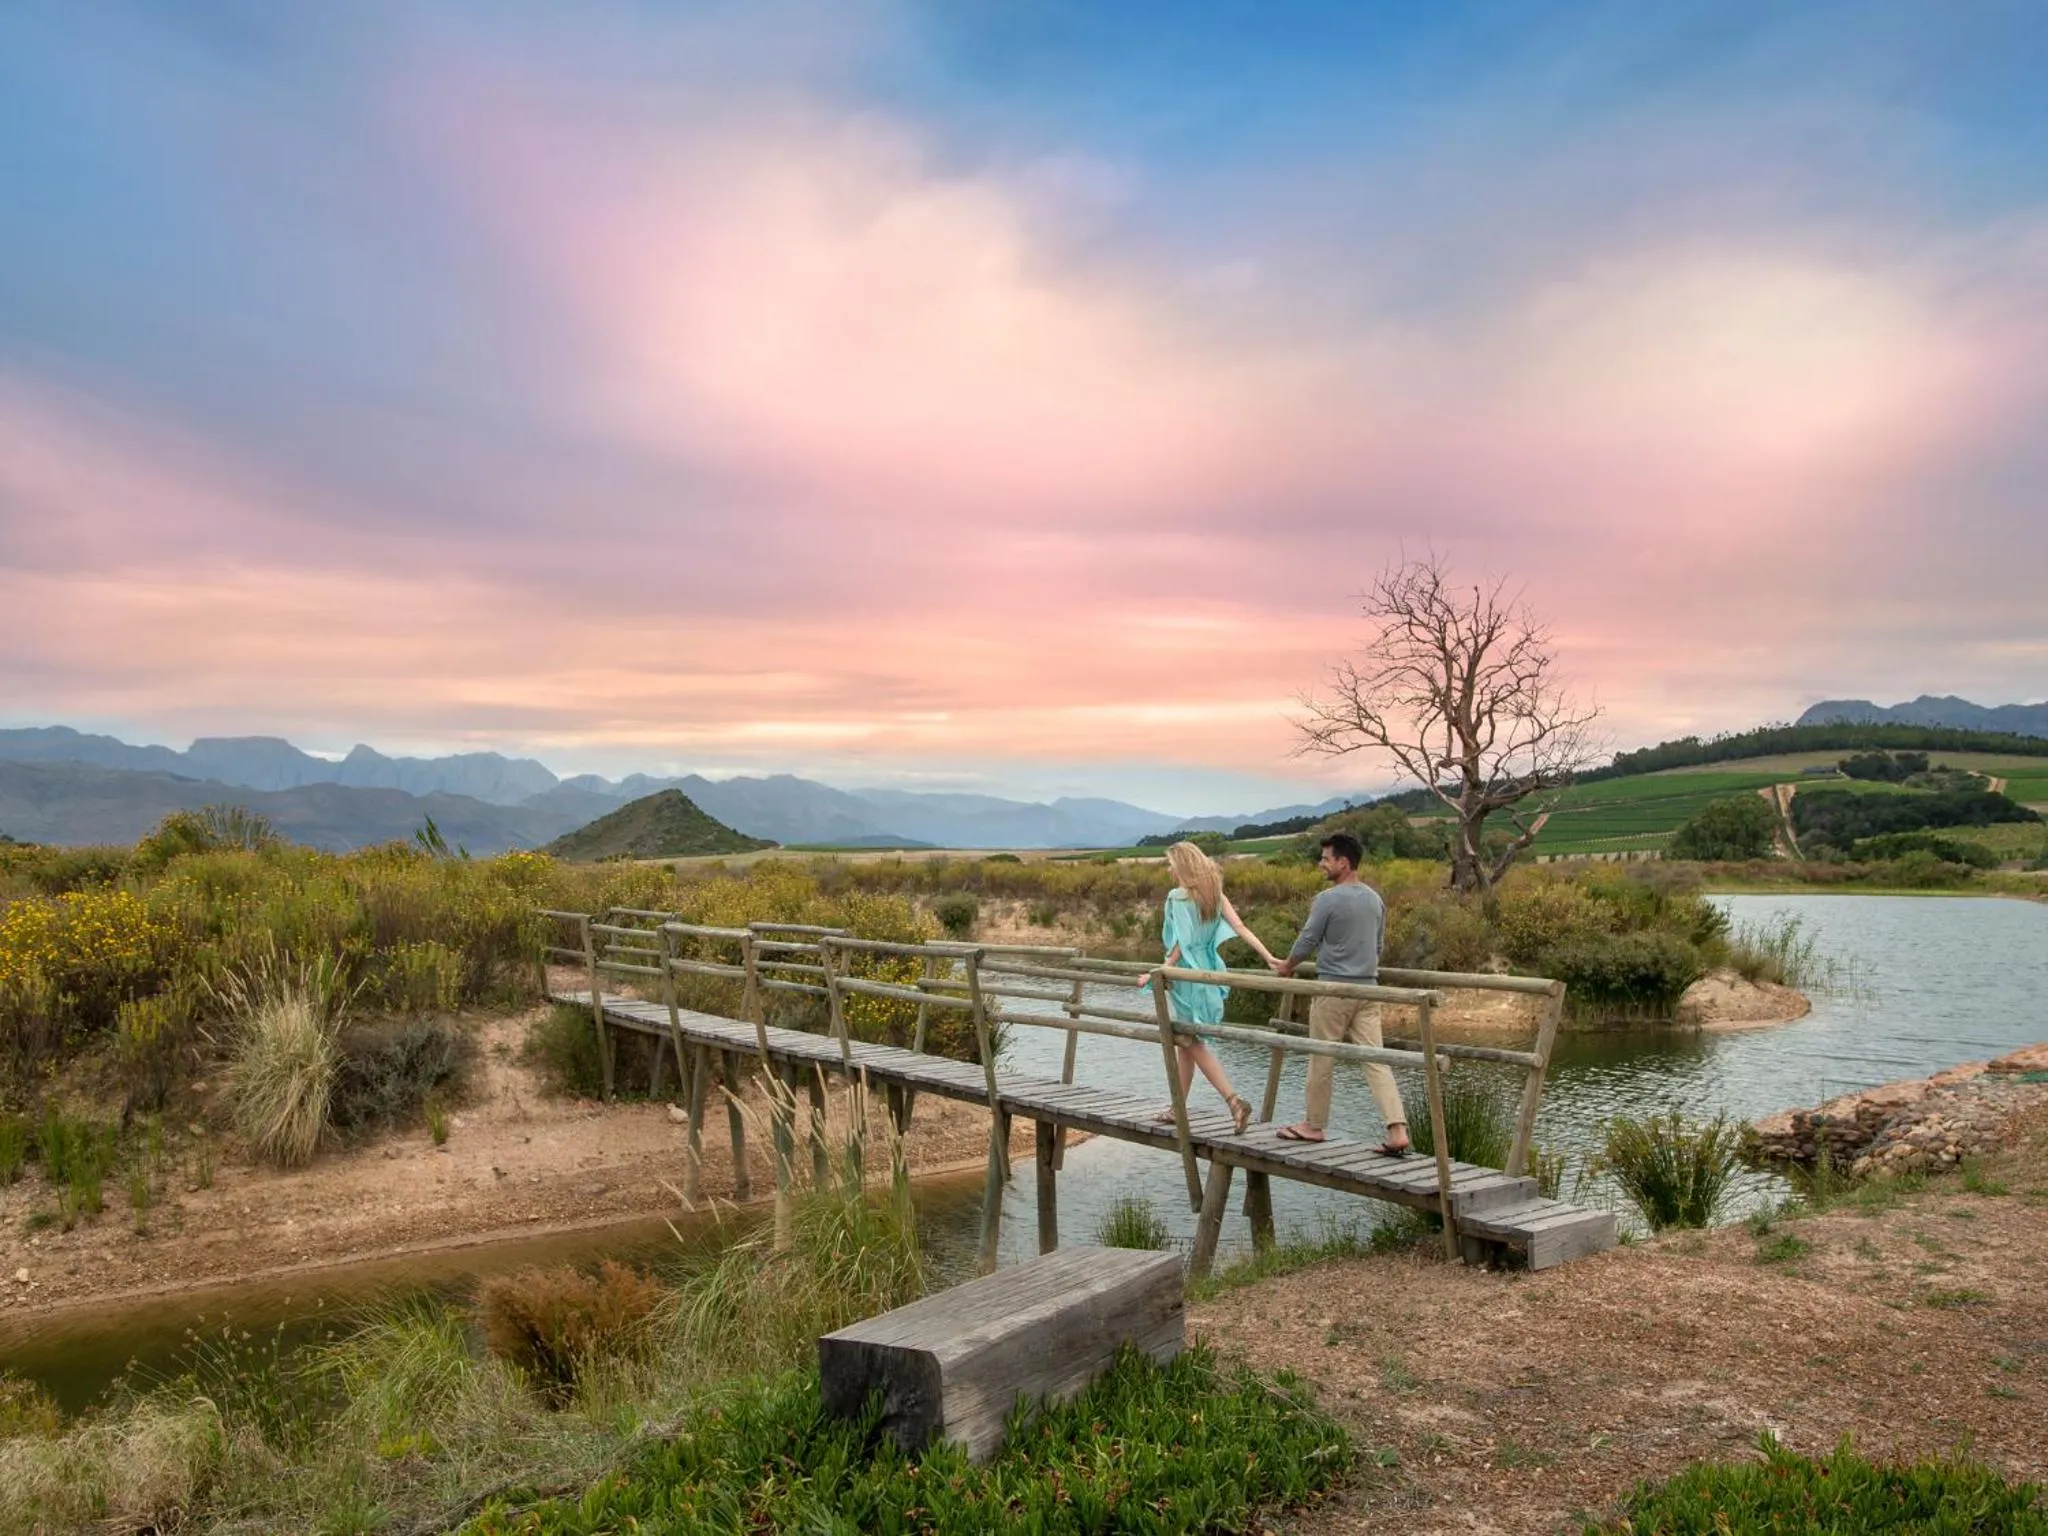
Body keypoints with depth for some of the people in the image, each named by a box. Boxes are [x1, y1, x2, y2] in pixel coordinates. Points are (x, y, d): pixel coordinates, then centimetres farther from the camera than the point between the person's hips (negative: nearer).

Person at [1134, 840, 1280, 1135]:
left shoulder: (1178, 895, -15)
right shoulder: (1214, 892, 6)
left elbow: (1182, 942, -18)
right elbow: (1240, 927, 0)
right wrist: (1269, 957, -1)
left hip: (1185, 972, -8)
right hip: (1207, 969, 8)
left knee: (1192, 1043, -1)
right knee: (1185, 1041, 17)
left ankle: (1234, 1101, -11)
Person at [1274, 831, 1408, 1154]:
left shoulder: (1328, 899, -13)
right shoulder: (1375, 900, 9)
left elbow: (1307, 941, -6)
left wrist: (1287, 966, 12)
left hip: (1334, 990, -6)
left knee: (1321, 1060, 8)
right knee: (1375, 1059, 2)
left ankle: (1313, 1125, 21)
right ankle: (1397, 1130, -9)